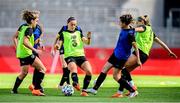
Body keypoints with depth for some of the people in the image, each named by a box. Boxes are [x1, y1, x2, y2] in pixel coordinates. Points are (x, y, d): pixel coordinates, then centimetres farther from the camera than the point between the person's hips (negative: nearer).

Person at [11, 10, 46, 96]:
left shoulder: (22, 27, 10)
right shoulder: (29, 29, -16)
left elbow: (14, 37, 18)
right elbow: (25, 42, -27)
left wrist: (17, 48, 22)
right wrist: (35, 50, -23)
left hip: (21, 53, 9)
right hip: (27, 53, -9)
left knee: (24, 72, 23)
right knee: (42, 69, -5)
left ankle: (14, 90, 24)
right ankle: (36, 89, -12)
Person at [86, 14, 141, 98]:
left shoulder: (130, 34, -26)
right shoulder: (123, 29, 0)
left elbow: (135, 47, -22)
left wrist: (138, 60, -21)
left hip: (121, 57, -9)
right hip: (116, 53, 9)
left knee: (116, 76, -2)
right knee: (105, 69, 11)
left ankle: (133, 91, 3)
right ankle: (95, 89, 19)